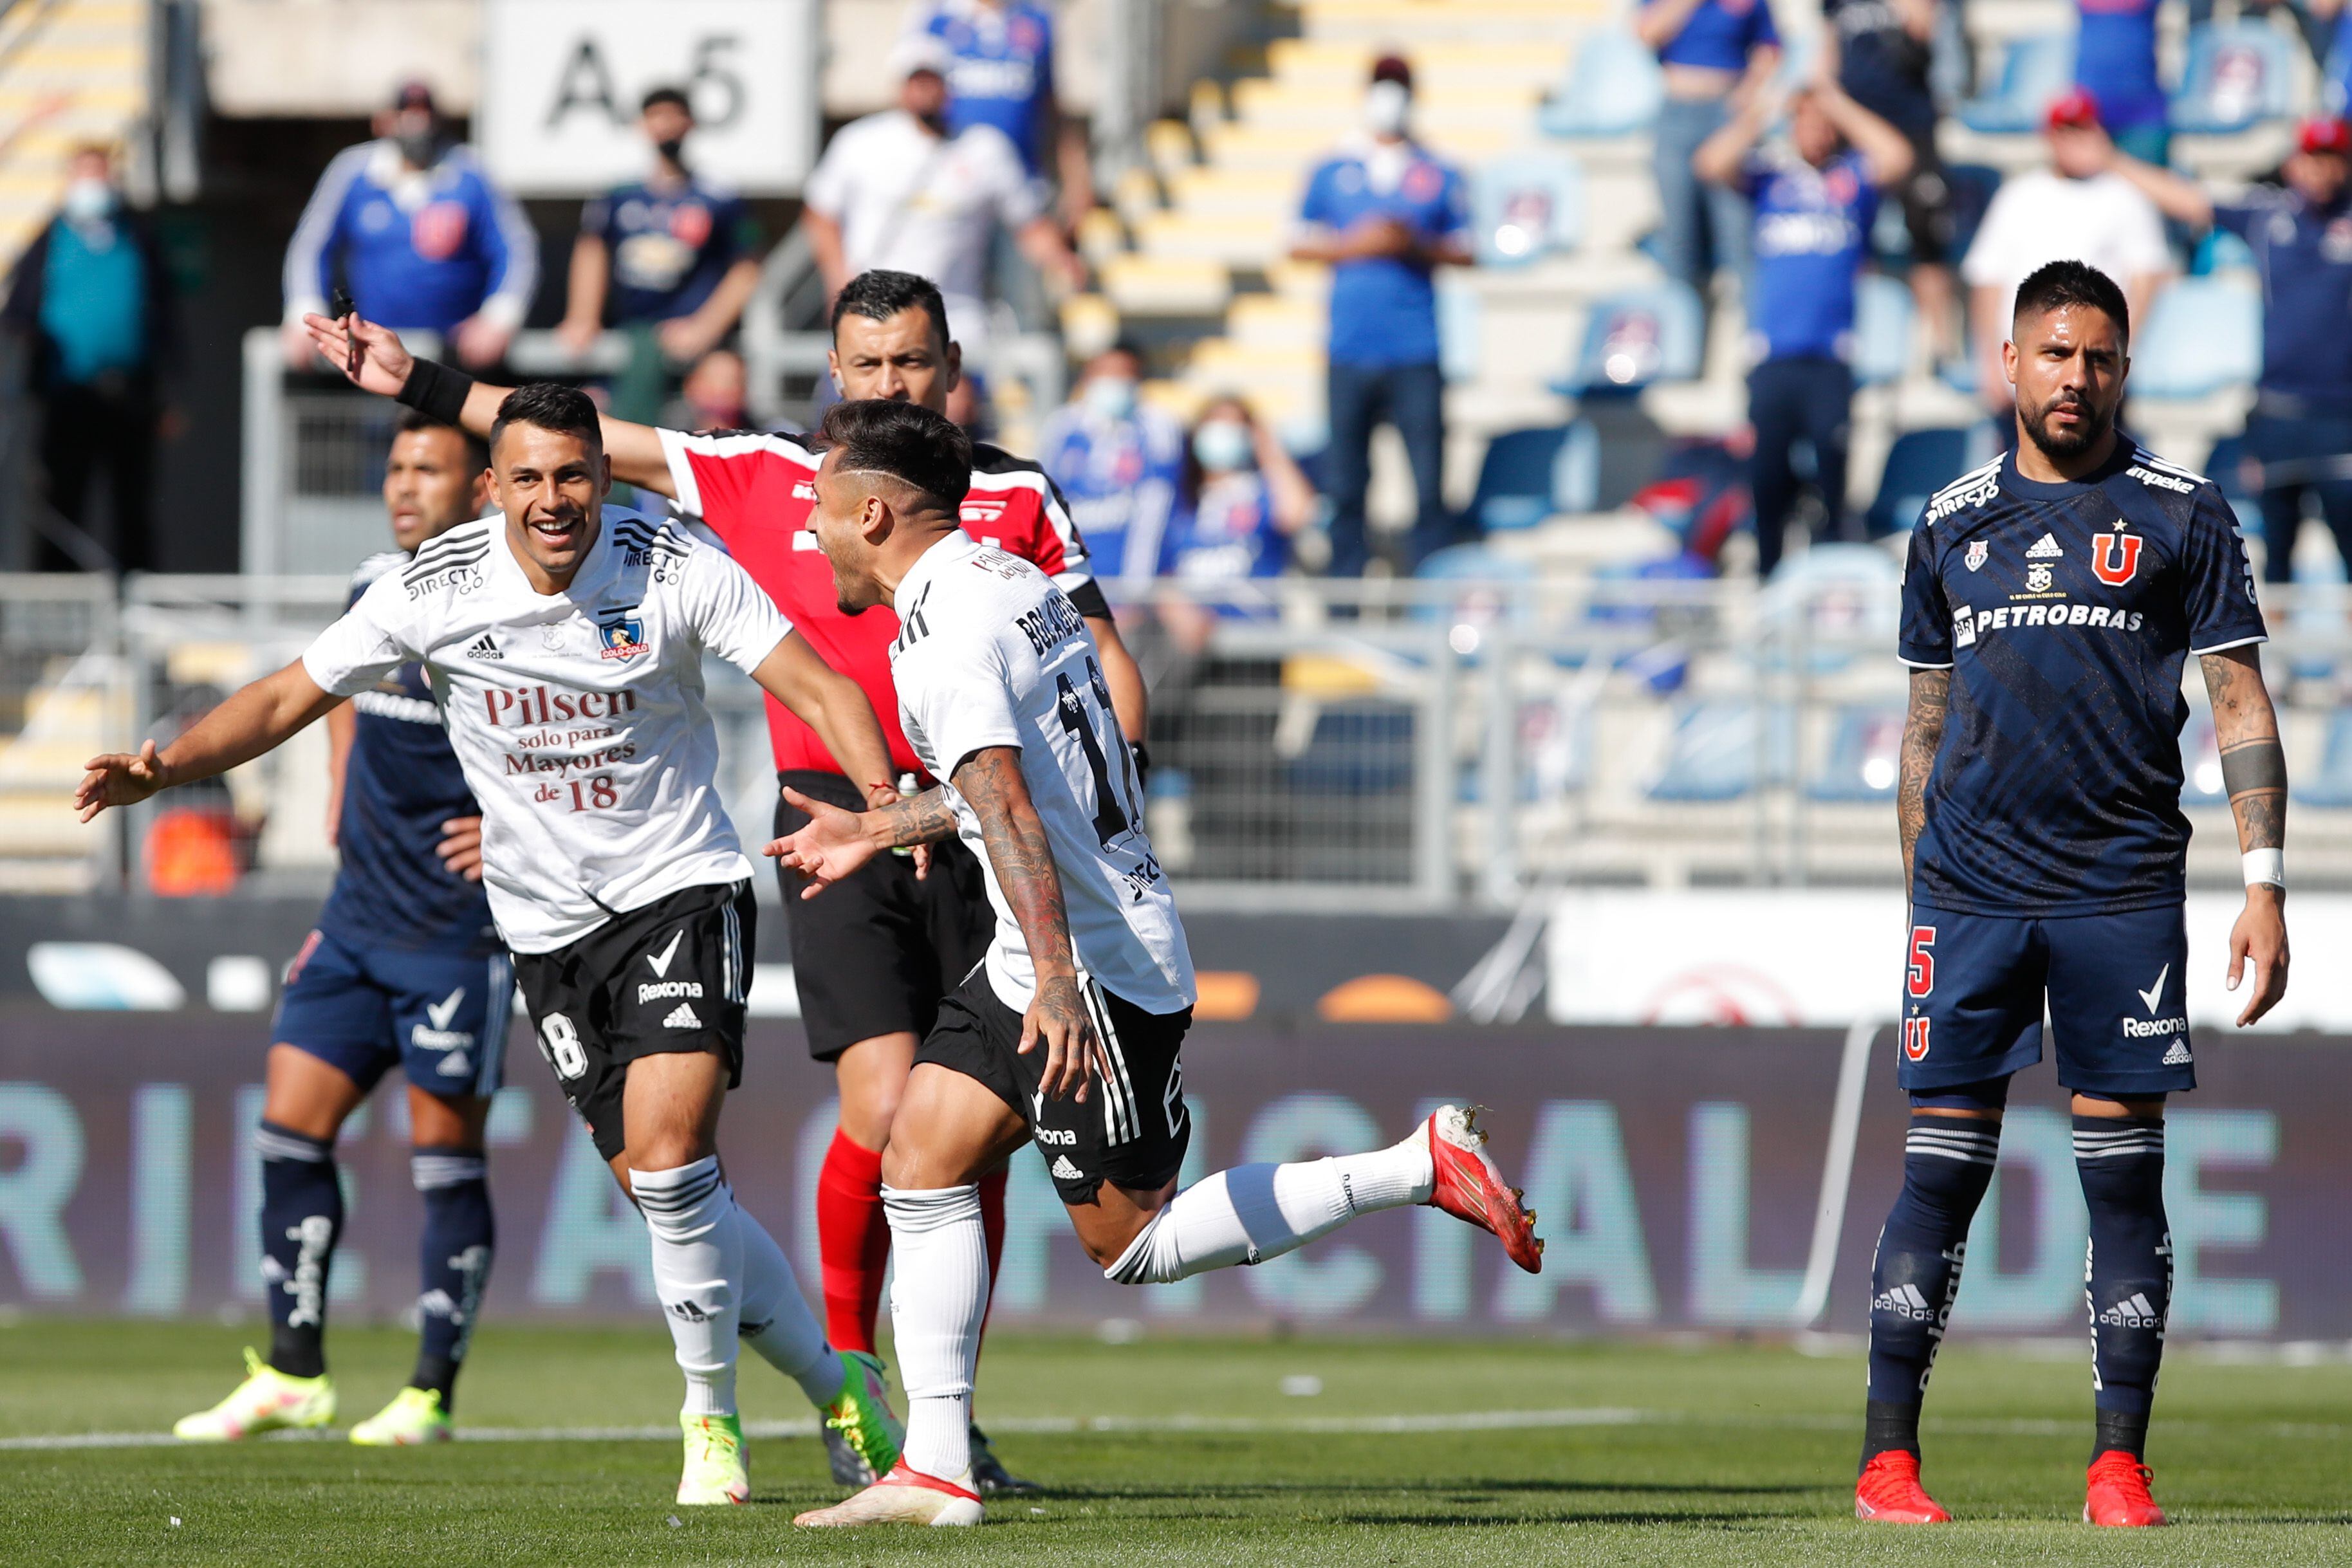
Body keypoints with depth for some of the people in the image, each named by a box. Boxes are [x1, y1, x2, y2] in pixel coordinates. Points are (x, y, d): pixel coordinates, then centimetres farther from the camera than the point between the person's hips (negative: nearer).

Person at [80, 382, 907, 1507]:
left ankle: (710, 1411, 0)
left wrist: (889, 804, -31)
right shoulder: (436, 590, -8)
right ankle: (834, 1380, 20)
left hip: (682, 887, -3)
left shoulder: (677, 571, -12)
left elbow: (822, 691, -14)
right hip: (550, 925, 3)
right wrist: (163, 766, -15)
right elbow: (287, 698, 0)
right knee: (671, 1192, 0)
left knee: (667, 1155, -20)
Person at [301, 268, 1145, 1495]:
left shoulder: (1016, 496, 7)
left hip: (977, 828, 2)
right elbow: (599, 441, 10)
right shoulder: (767, 476, 6)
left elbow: (1102, 657, 11)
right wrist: (418, 384, 8)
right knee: (884, 1109, -16)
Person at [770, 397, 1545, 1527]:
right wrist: (874, 833, 37)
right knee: (922, 1164, 6)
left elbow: (1008, 809, -29)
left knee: (1129, 1241, -3)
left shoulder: (940, 636, -17)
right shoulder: (1009, 580, 13)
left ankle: (1419, 1171, -3)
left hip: (1099, 965, -10)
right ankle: (935, 1470, 2)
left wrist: (1056, 979, -37)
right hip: (1041, 963, 10)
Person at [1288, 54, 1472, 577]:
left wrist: (1417, 246, -10)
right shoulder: (1332, 174, 11)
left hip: (1416, 355, -1)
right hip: (1351, 351, 1)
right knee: (1347, 484, 2)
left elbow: (1466, 253, 8)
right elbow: (1300, 246, 10)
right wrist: (1355, 245, -6)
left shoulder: (1439, 177, 9)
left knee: (1429, 483, -7)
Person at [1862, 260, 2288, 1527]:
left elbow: (2241, 707, 3)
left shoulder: (2178, 514, 5)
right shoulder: (1952, 525, 13)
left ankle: (2119, 1466, 2)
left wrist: (2264, 884, -5)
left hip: (2123, 889, -1)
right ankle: (1888, 1459, 0)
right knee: (1941, 1169, -2)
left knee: (2125, 1173, -1)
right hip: (1971, 889, 2)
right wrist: (1917, 898, 14)